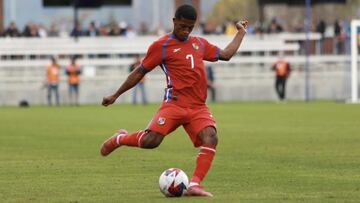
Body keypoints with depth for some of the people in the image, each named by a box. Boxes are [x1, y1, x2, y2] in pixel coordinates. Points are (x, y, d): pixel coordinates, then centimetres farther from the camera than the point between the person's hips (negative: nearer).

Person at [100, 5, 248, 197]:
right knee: (150, 141, -20)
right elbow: (139, 72, 8)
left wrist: (240, 33, 33)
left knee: (211, 138, -23)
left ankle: (194, 185, -25)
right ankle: (120, 139, 13)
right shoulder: (161, 46, 3)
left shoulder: (200, 43, 19)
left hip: (198, 108, 4)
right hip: (174, 104, -4)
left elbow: (226, 54, 29)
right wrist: (115, 95, 10)